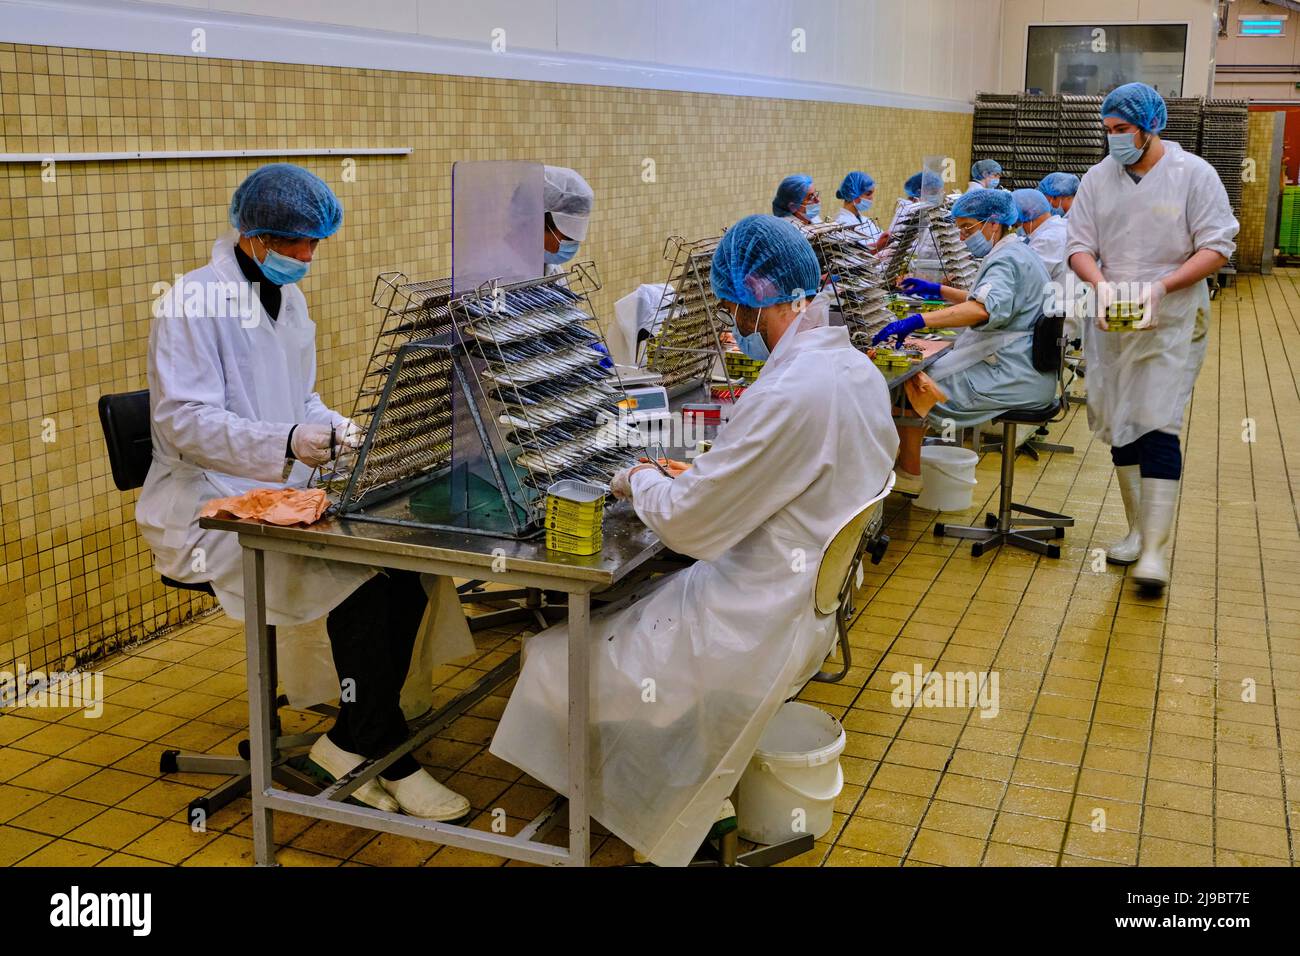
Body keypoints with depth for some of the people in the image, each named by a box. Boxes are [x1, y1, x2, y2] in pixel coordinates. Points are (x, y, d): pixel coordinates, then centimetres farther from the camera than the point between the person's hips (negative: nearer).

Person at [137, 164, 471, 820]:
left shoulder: (288, 298, 15)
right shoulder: (194, 303, -11)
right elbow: (184, 420, -20)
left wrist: (338, 431, 0)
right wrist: (287, 442, -33)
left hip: (282, 497, 8)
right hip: (209, 512, -7)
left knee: (404, 575, -16)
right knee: (361, 586, -25)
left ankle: (351, 741, -4)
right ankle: (387, 756, -8)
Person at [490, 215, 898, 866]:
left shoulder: (789, 393, -29)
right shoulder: (857, 368, 1)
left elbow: (687, 523, -21)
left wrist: (641, 480, -1)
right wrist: (705, 473, 9)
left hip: (756, 628, -10)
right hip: (811, 594, 10)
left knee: (557, 662, 3)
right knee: (607, 608, 21)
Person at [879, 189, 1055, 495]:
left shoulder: (1006, 259, -17)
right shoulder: (1015, 252, 17)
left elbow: (984, 309, -37)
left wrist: (917, 321, -42)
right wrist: (937, 290, 27)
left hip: (1012, 376, -11)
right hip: (1020, 369, 11)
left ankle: (909, 475, 2)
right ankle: (907, 456, 19)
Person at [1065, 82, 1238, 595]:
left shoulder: (1193, 174, -5)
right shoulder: (1099, 178, 5)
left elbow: (1217, 247, -7)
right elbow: (1078, 243, 4)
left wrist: (1161, 286, -21)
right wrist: (1100, 282, -17)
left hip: (1172, 324, -4)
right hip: (1111, 323, 5)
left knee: (1156, 427, -12)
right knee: (1119, 427, 10)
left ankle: (1155, 549, -10)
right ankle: (1137, 530, 24)